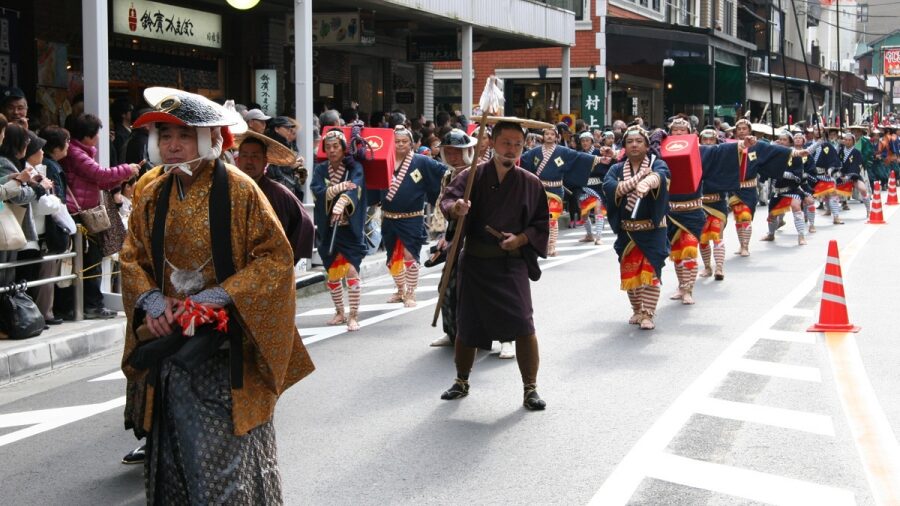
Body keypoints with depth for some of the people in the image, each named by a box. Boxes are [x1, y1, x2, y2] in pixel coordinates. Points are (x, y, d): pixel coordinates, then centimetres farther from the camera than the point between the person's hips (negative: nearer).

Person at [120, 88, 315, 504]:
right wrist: (151, 300, -8)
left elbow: (276, 258, -11)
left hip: (224, 350, -5)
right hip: (170, 342, 5)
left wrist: (217, 298, -19)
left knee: (223, 458, -4)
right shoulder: (153, 196, 6)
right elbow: (133, 259, 13)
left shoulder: (239, 190, -9)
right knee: (174, 457, 11)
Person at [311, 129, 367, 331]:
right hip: (327, 229, 4)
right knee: (332, 273, 9)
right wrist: (339, 188, -29)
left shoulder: (354, 168, -3)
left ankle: (353, 315, -6)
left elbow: (353, 187, -23)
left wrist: (341, 203, -43)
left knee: (351, 270, -13)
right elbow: (316, 191, -12)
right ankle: (339, 312, 26)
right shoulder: (320, 169, 6)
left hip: (350, 228, -3)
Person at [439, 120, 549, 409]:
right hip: (474, 262, 1)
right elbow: (448, 198, -16)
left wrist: (521, 239, -11)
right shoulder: (473, 176, 0)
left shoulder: (530, 184, 2)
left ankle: (530, 389, 0)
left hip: (512, 263, -1)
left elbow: (542, 224, 7)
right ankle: (462, 382, 34)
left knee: (523, 325, -14)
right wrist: (455, 207, -39)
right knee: (467, 325, 12)